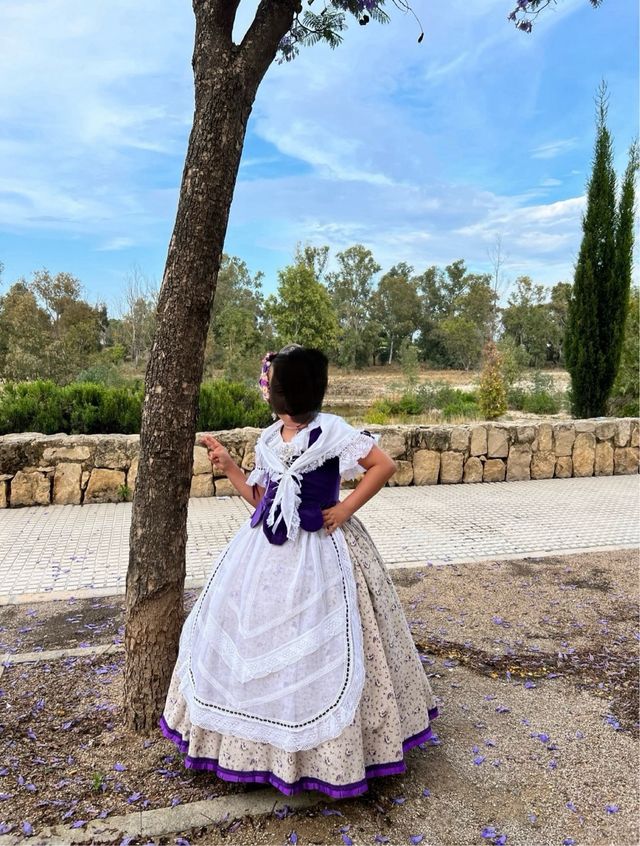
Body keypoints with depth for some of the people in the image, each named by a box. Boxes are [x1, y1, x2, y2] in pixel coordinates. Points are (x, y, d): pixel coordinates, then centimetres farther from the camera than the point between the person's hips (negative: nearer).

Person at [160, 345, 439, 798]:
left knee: (316, 649, 3)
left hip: (319, 552, -7)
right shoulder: (270, 439, 7)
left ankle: (329, 748, 26)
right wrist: (229, 465, 6)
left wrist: (347, 508, -16)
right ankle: (267, 736, 37)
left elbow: (385, 465, -16)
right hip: (270, 551, 7)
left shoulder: (330, 431, -14)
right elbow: (260, 499, 12)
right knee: (258, 636, 15)